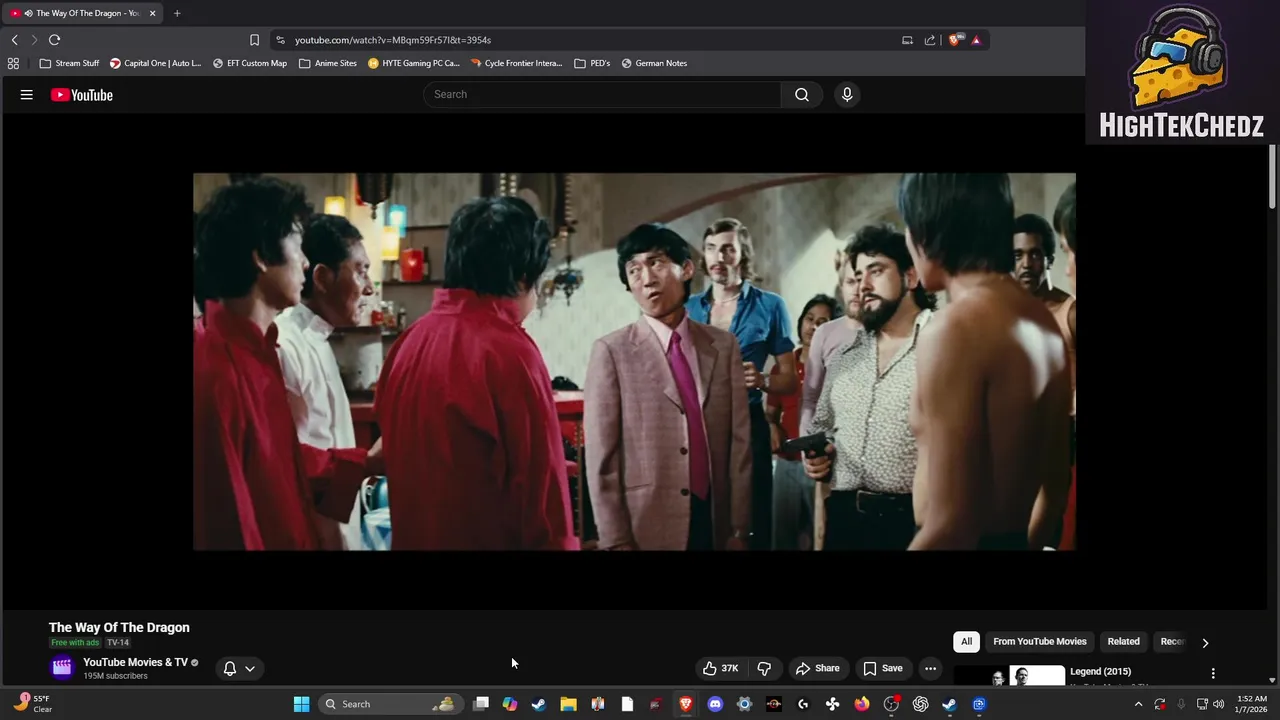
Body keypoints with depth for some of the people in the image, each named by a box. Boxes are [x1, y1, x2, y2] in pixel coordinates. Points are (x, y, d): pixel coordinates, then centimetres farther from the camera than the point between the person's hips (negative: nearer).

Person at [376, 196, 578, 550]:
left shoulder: (408, 342, 3)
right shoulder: (511, 352, -17)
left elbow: (398, 456, 11)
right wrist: (557, 543, -8)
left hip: (413, 539, 7)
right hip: (490, 540, -7)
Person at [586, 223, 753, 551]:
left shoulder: (724, 346, 6)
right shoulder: (612, 352, -4)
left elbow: (739, 441, 4)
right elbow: (602, 457, -7)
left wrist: (739, 527, 1)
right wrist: (616, 540, -11)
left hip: (715, 523, 3)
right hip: (646, 526, -3)